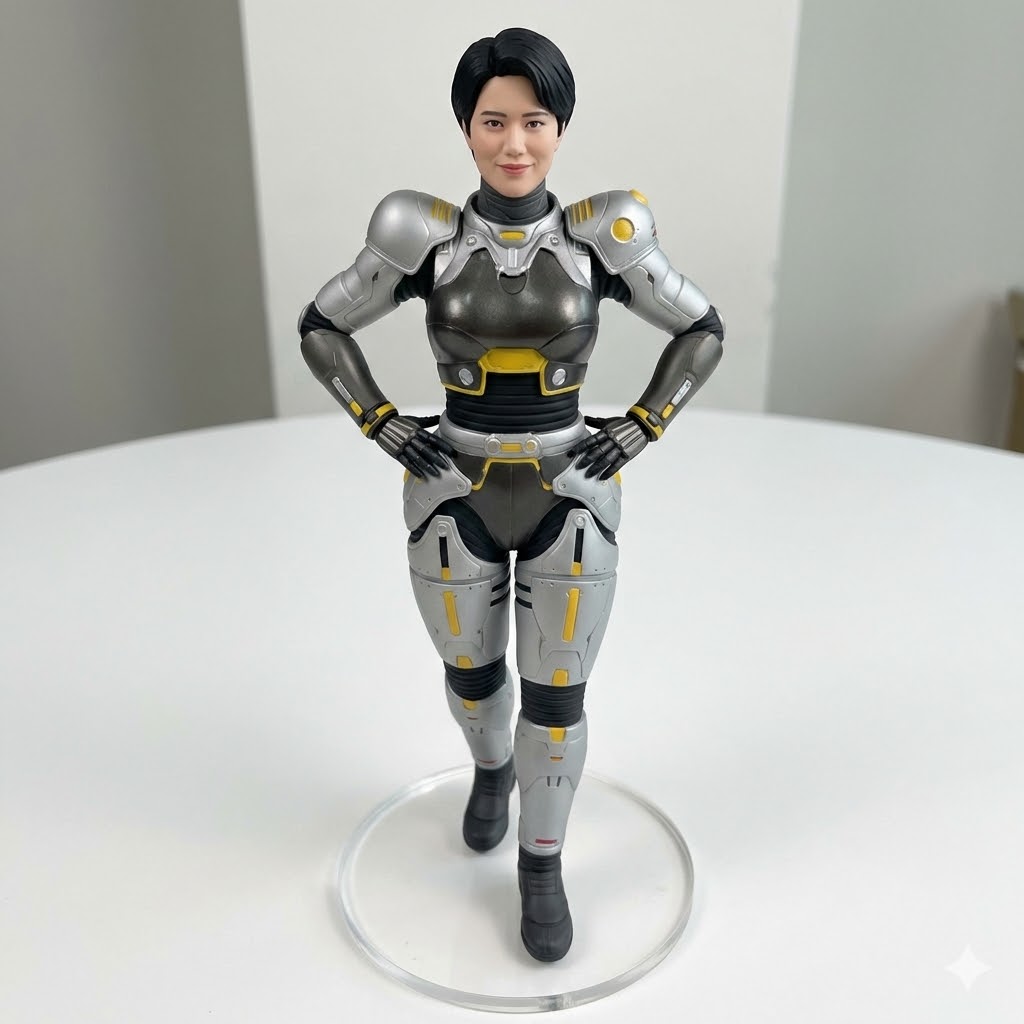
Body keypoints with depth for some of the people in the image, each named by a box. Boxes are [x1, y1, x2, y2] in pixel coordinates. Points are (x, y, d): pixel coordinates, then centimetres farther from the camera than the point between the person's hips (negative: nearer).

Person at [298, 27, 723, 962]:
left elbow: (702, 330, 4)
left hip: (569, 500, -1)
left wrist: (638, 432, -5)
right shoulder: (425, 239, -7)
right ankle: (491, 767, 53)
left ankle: (542, 864, 30)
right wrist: (385, 430, -4)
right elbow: (322, 326, 5)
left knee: (557, 696, 6)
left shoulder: (601, 238, -7)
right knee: (472, 672, 20)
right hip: (457, 500, 1)